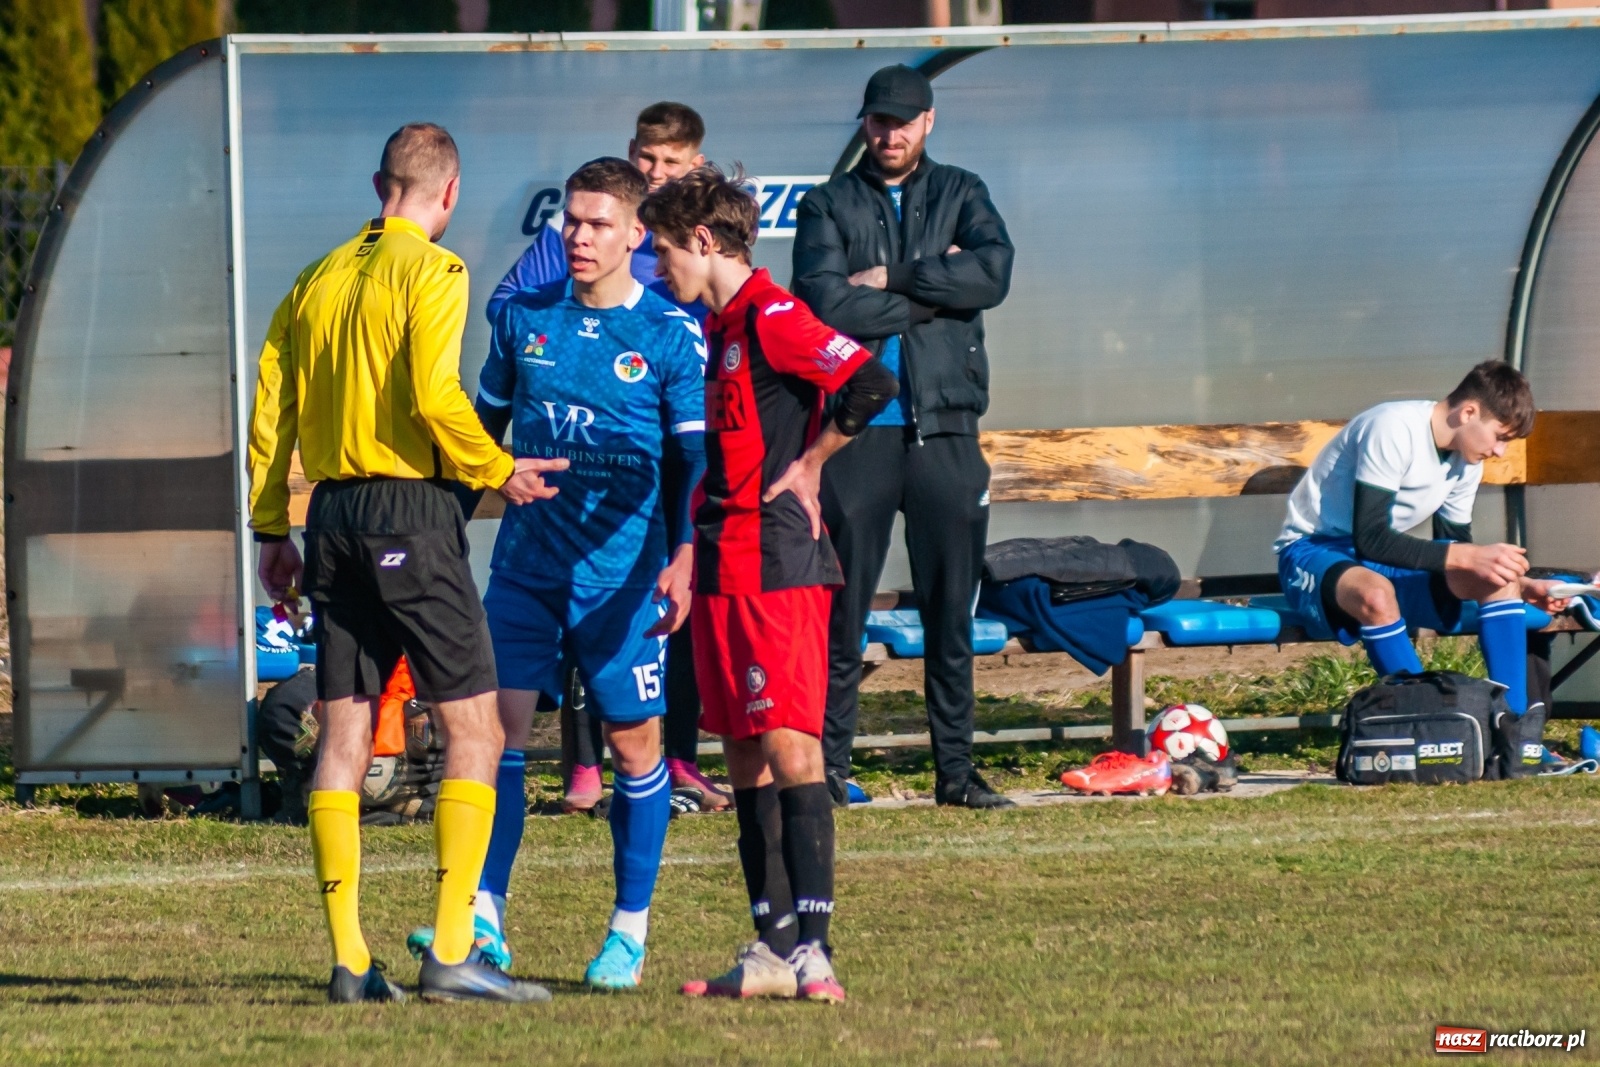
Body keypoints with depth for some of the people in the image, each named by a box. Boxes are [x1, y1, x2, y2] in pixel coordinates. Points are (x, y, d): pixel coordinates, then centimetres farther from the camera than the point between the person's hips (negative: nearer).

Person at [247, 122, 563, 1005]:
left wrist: (271, 531, 18)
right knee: (473, 727, -2)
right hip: (409, 509, -7)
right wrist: (498, 472, -4)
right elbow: (434, 396, -18)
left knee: (343, 734, 8)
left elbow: (268, 409, 13)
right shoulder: (431, 271, -6)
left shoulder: (320, 278, 13)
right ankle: (451, 951, -11)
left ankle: (349, 960, 5)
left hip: (332, 512, 7)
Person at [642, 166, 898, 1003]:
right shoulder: (721, 326, 16)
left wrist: (807, 468, -11)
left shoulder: (772, 318, -12)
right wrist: (692, 559, 20)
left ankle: (811, 947, -16)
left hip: (777, 563, -10)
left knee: (790, 749, -13)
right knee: (746, 760, 9)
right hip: (725, 567, 10)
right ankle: (773, 949, 12)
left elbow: (870, 386, -23)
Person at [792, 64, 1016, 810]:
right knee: (842, 611, -2)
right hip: (855, 432, -2)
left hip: (944, 429, 2)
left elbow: (992, 272, -7)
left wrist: (891, 281, -9)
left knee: (951, 612, 5)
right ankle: (830, 768, 1)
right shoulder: (829, 207, 7)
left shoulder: (959, 195, 12)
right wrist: (933, 294, -7)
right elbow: (825, 303, -10)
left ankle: (956, 769, 10)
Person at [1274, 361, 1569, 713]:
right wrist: (1465, 556, -33)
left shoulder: (1465, 459, 2)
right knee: (1376, 595, -41)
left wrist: (1519, 582, -7)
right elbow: (1370, 540, -28)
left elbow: (1453, 541, 10)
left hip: (1383, 564, 8)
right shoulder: (1394, 430, -24)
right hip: (1313, 552, -8)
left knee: (1498, 582, -14)